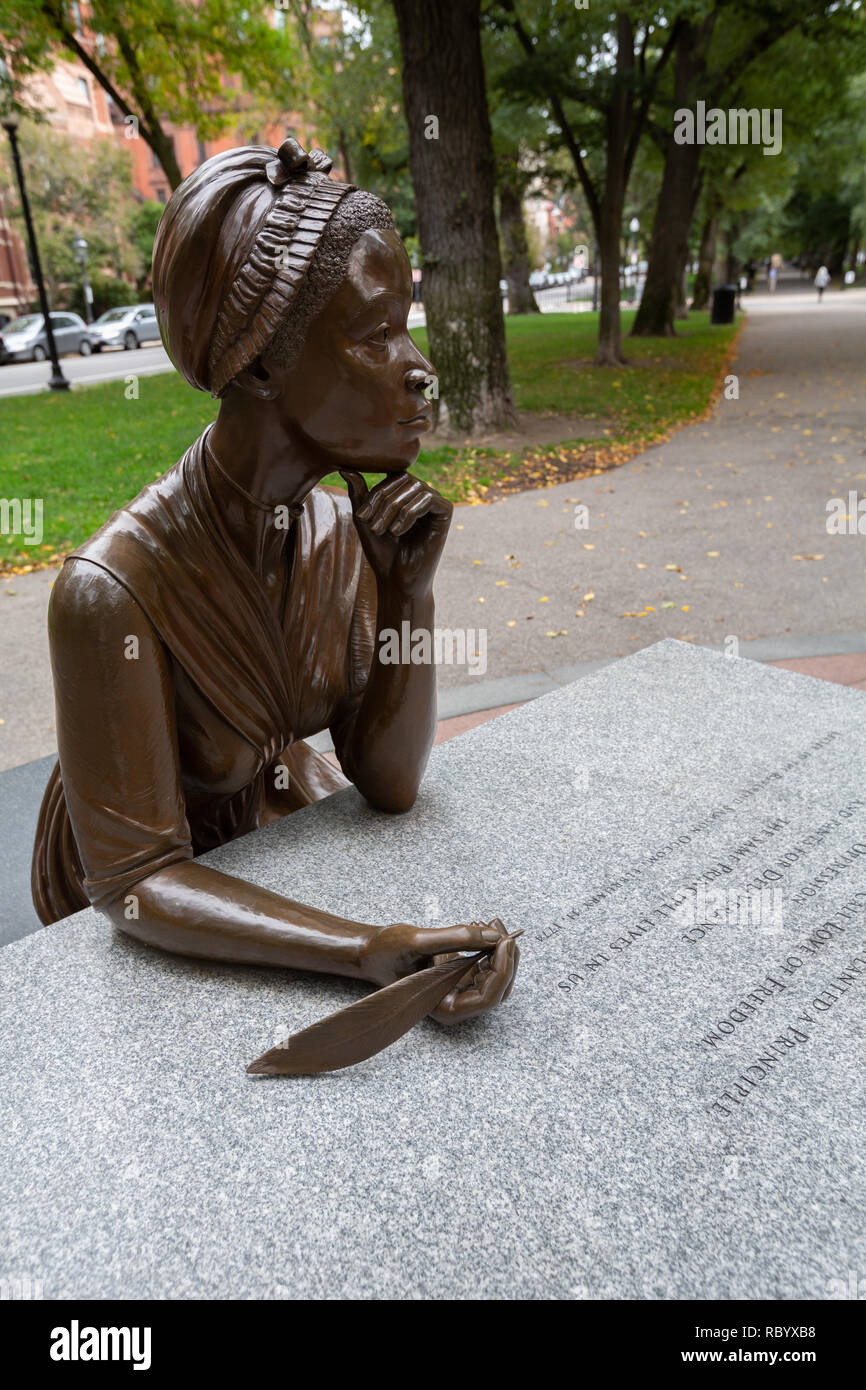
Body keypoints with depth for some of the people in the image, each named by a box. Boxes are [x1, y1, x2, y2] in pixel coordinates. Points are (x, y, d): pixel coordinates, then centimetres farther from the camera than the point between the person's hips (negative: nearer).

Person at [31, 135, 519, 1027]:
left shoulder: (339, 528, -14)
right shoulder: (115, 586, -32)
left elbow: (386, 783, -12)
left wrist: (409, 592, -25)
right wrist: (369, 951, -39)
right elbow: (138, 882, -27)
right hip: (157, 939, -4)